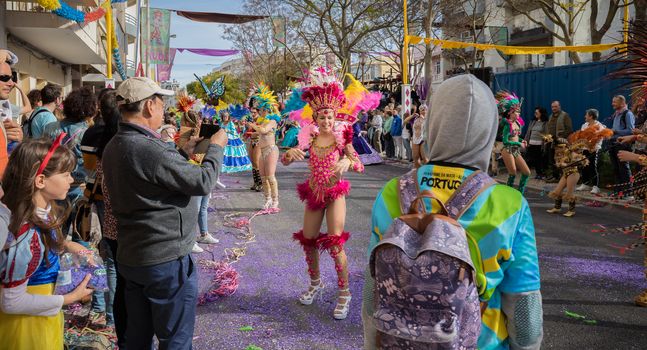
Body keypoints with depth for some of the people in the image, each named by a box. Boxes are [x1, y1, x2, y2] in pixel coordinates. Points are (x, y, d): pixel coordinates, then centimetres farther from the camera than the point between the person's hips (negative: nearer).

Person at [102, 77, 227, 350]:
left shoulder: (114, 147, 6)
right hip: (165, 260, -9)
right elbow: (203, 182, -20)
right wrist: (215, 147, -4)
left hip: (130, 257, 9)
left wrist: (184, 153, 14)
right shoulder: (148, 148, -25)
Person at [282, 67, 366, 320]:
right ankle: (315, 284, 35)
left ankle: (344, 294, 4)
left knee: (335, 244, -10)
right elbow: (286, 161, -4)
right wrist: (290, 153, -27)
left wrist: (347, 162, -36)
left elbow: (360, 165, -14)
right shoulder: (310, 137, -1)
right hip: (314, 194, 4)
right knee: (308, 241, 12)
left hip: (335, 195, -4)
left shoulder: (341, 137, -9)